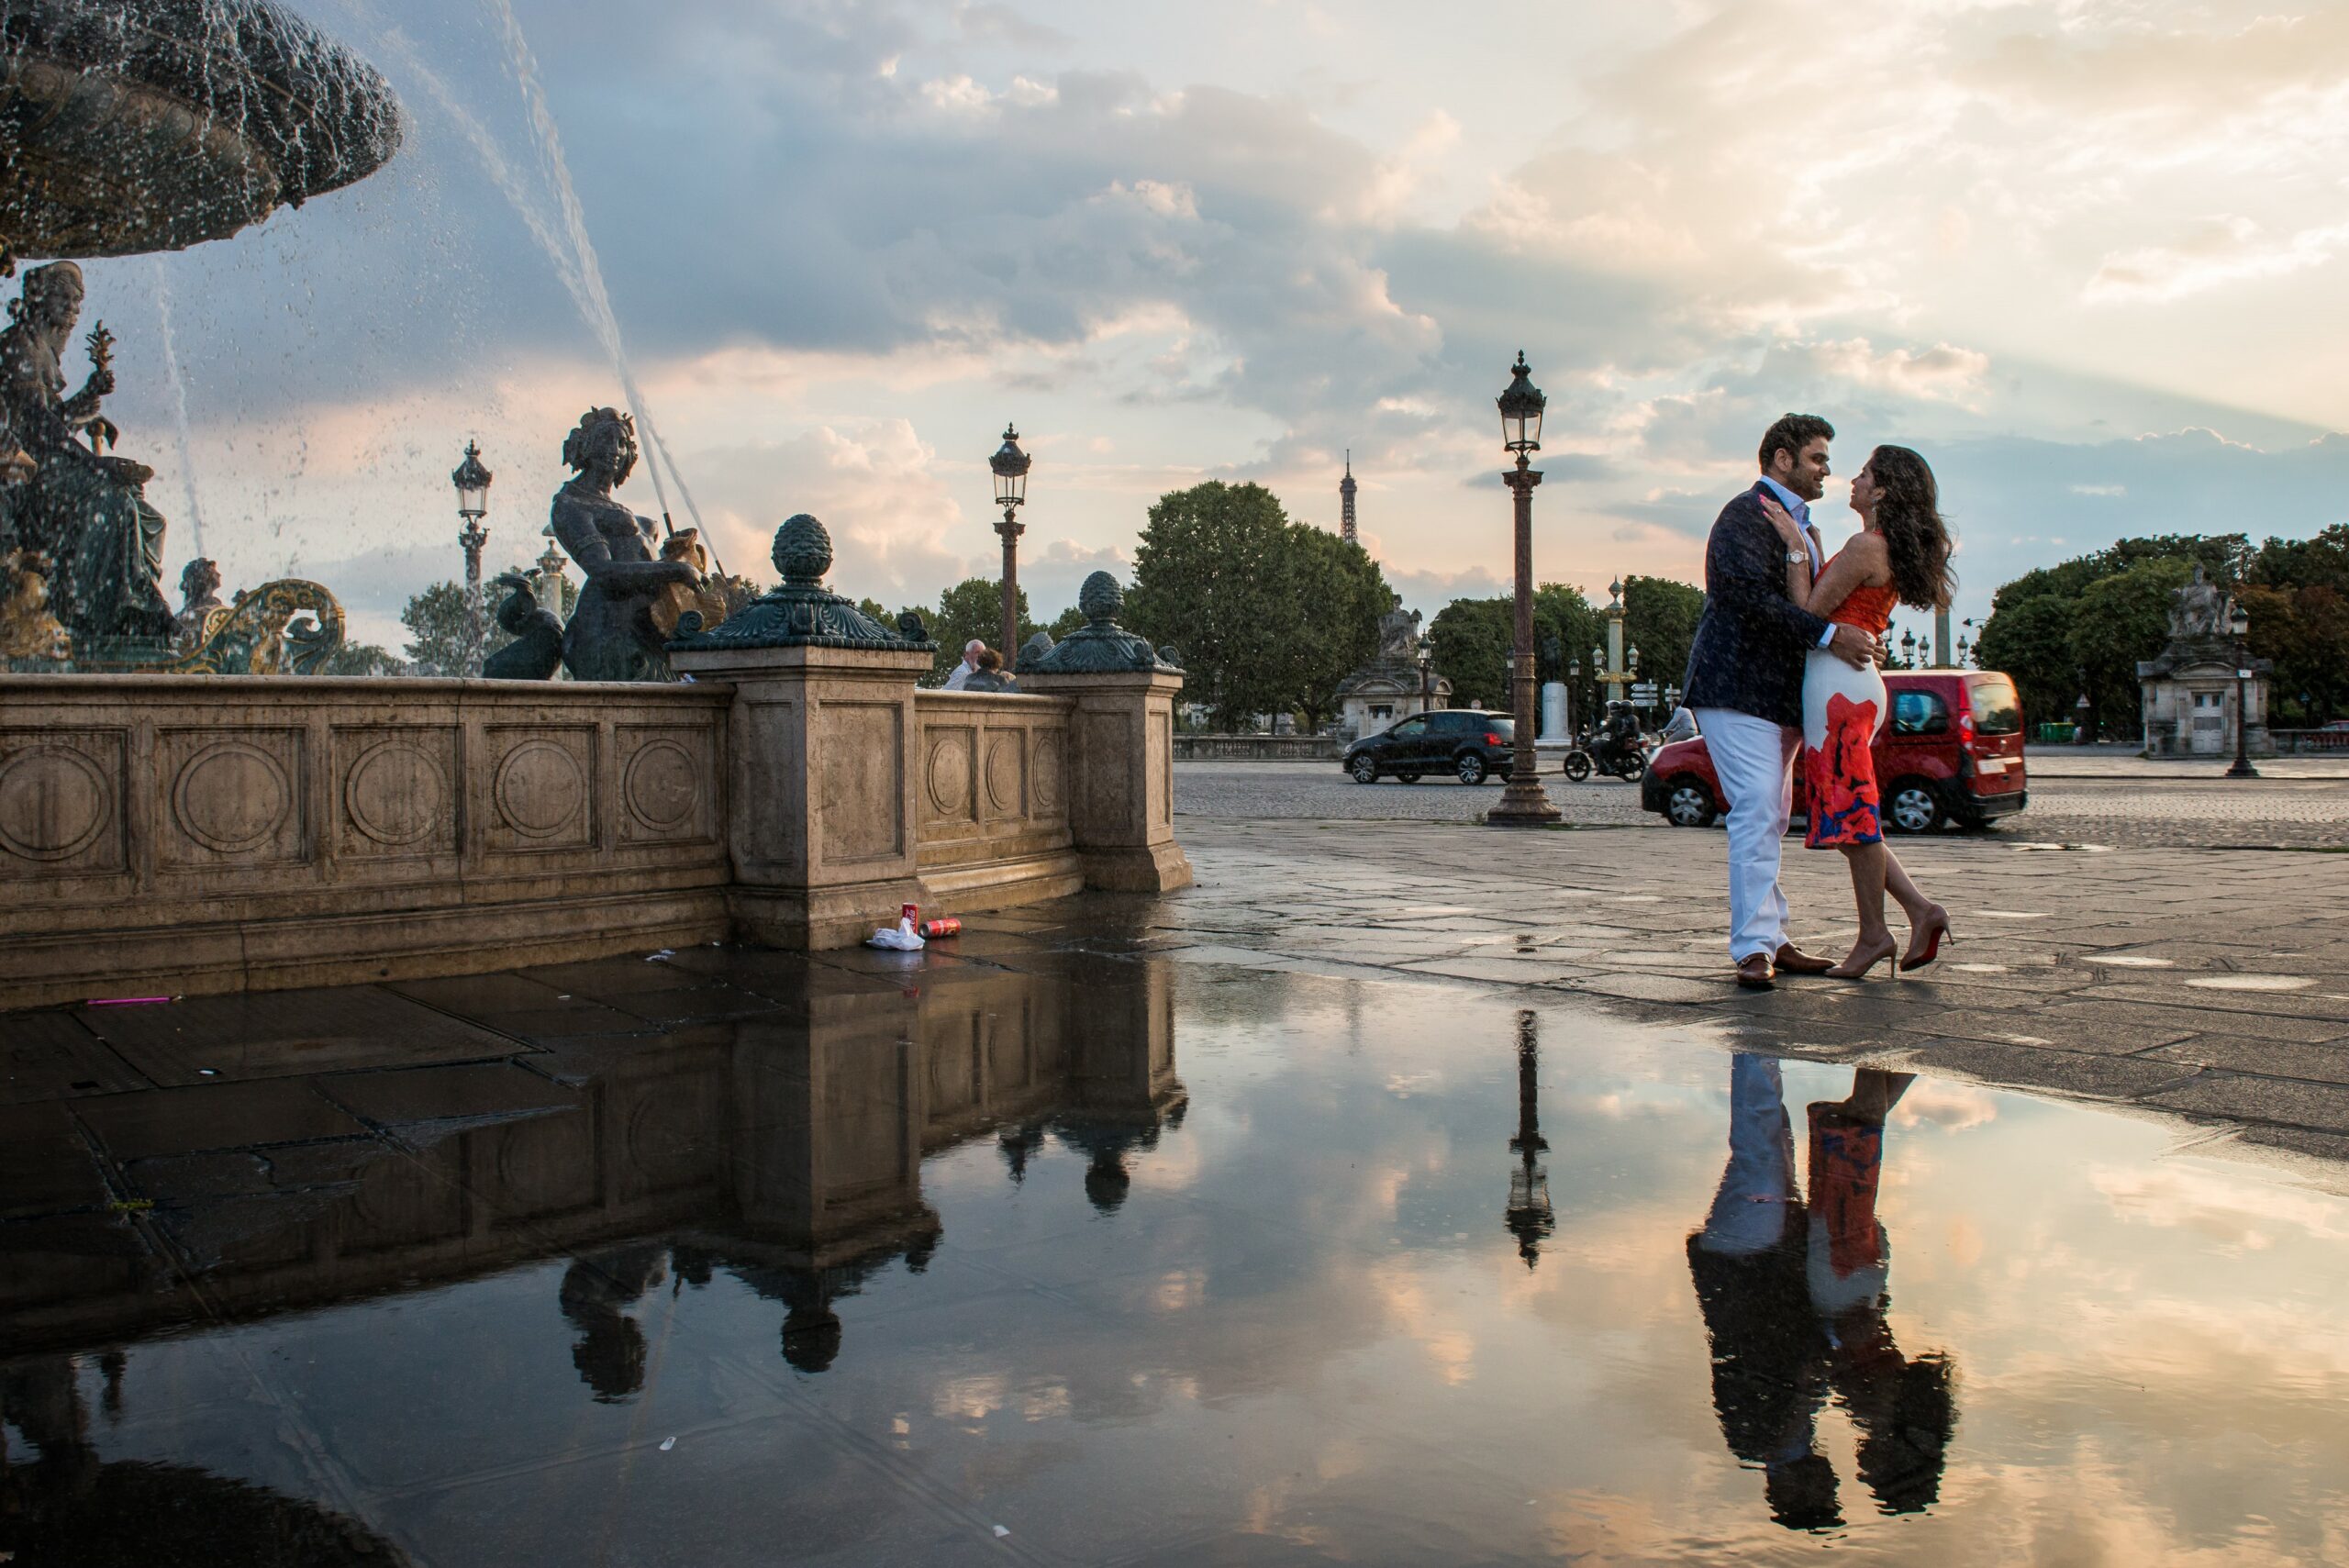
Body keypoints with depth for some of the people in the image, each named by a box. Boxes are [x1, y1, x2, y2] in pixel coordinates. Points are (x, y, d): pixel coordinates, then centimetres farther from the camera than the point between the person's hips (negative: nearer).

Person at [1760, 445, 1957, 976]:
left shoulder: (1866, 545, -13)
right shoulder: (1893, 548, 17)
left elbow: (1809, 613, -13)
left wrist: (1796, 548, -10)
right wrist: (1808, 546, 22)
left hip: (1838, 683, -10)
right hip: (1855, 685, 10)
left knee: (1851, 812, -3)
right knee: (1850, 815, 14)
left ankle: (1873, 934, 5)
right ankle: (1921, 909, 11)